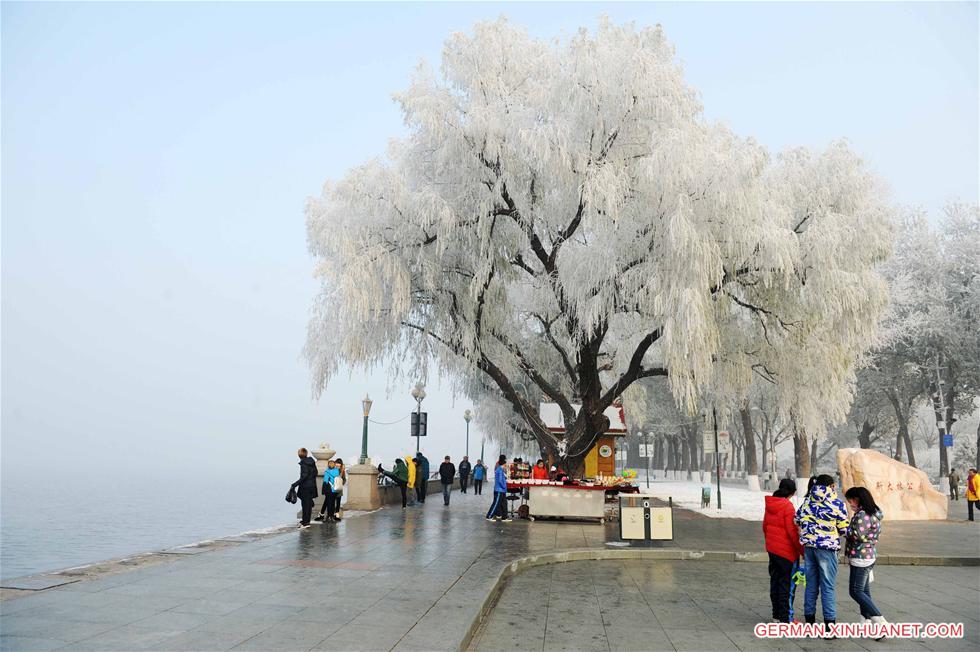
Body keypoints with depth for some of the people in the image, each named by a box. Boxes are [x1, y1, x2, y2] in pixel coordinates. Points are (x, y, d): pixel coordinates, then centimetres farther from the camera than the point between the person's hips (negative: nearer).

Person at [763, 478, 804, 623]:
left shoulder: (769, 504, 6)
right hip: (787, 551, -7)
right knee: (787, 584, 1)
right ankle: (785, 618, 5)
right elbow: (792, 531, -18)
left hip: (772, 549, 8)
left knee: (775, 580, 15)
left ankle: (776, 615, 24)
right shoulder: (788, 506, -17)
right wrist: (803, 551, -10)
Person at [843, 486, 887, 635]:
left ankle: (880, 622, -8)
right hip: (868, 556, 10)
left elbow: (858, 536, -23)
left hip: (860, 558, -10)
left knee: (856, 591, -5)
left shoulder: (862, 515, -19)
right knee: (864, 591, 14)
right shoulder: (872, 513, 12)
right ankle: (866, 623, 20)